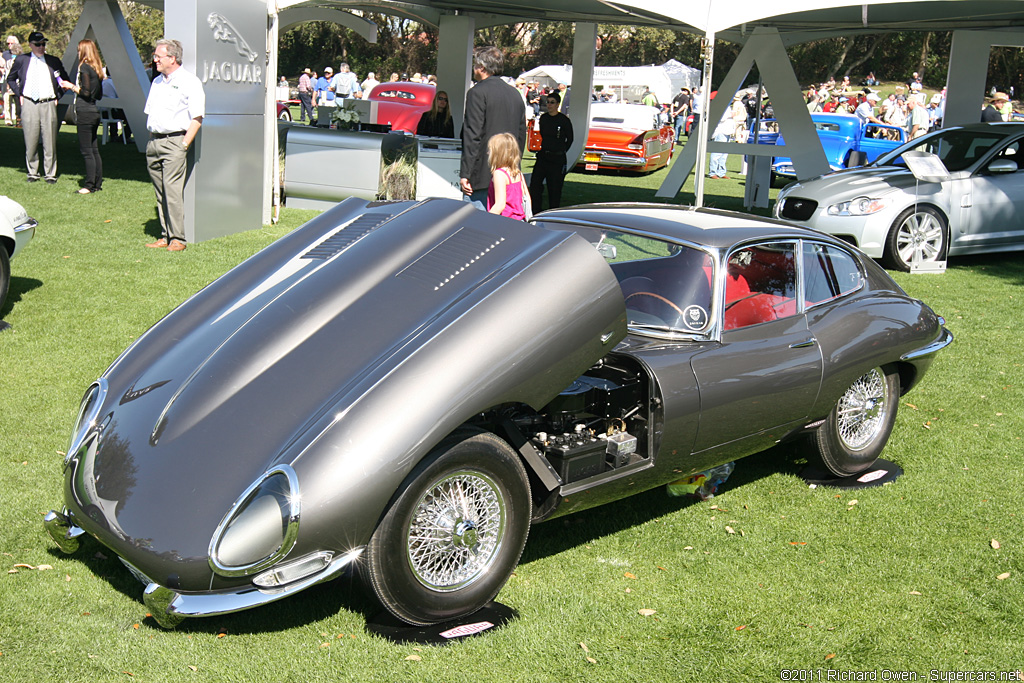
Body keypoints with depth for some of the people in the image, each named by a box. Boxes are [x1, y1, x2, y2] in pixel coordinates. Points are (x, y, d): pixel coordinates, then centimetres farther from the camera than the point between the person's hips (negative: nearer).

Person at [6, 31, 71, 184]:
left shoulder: (54, 61, 6)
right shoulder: (21, 60, 7)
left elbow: (65, 80, 17)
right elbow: (10, 79, 20)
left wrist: (58, 96, 6)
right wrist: (19, 94, 7)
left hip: (48, 104, -1)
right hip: (29, 104, 1)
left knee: (49, 142, 0)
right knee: (30, 141, 3)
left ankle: (51, 174, 9)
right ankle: (33, 173, 16)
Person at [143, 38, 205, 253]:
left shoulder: (189, 82, -5)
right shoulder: (157, 82, 19)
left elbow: (197, 117, -10)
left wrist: (184, 144, -15)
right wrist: (151, 139, 14)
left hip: (174, 141, -8)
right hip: (154, 142, 8)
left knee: (173, 191, -13)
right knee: (160, 192, 8)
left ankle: (177, 238, -9)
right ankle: (165, 236, 13)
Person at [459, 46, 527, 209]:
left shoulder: (477, 93, -8)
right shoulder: (514, 94, 14)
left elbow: (472, 136, -14)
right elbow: (522, 135, 17)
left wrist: (464, 174, -13)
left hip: (482, 176, -7)